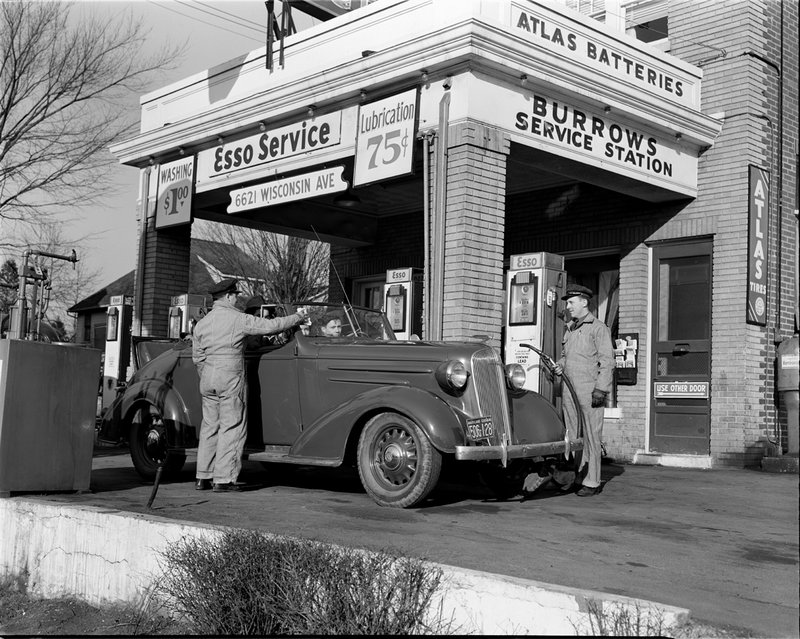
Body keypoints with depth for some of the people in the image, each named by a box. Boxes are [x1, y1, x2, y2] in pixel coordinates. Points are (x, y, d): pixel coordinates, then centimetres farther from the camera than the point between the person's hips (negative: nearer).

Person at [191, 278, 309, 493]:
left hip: (207, 380, 6)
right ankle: (223, 479, -2)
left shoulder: (201, 324, 10)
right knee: (231, 428, -1)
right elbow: (270, 326, -5)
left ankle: (203, 477, 15)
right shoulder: (238, 319, -8)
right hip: (231, 379, -6)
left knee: (209, 427, 12)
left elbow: (198, 356, 14)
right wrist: (298, 318, 7)